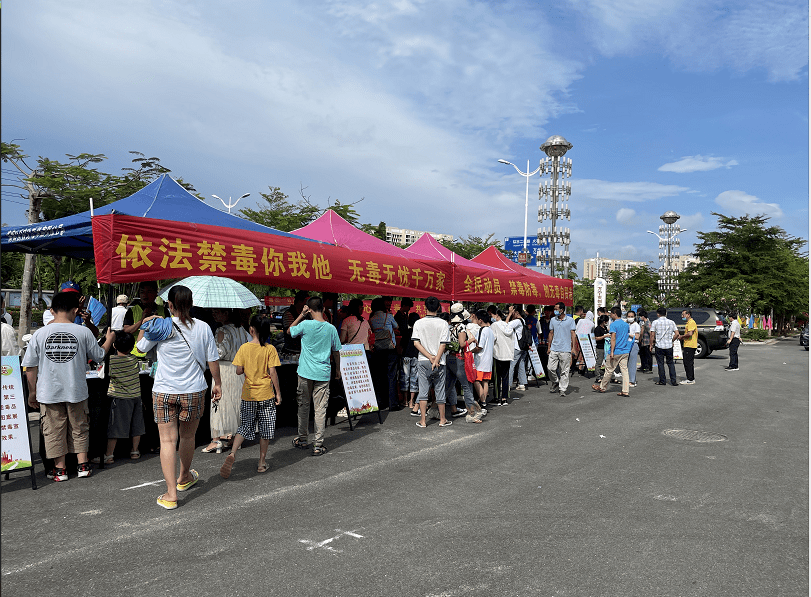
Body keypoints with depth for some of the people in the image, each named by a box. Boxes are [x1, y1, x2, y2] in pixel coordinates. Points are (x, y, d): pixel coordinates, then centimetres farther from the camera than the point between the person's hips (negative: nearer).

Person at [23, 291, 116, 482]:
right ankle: (83, 465, 21)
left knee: (54, 430, 11)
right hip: (76, 390, 0)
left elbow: (30, 367, -1)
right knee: (79, 428, 15)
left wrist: (32, 393, 10)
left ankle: (60, 469, 18)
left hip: (49, 392, 0)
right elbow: (99, 356, 6)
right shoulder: (83, 332, -8)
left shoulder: (39, 334, -6)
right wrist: (109, 339, 24)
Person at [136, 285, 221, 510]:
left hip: (164, 392, -2)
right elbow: (213, 360, 0)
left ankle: (171, 494, -1)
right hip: (194, 391, 2)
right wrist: (217, 384, 13)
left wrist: (144, 325, 24)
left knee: (168, 440, 2)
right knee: (187, 436, 19)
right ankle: (184, 478, 42)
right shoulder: (203, 328, -4)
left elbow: (140, 347, 9)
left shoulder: (160, 327, -8)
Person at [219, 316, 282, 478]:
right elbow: (272, 373, -10)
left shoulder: (244, 348, -4)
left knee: (244, 427, 12)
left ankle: (232, 453, -8)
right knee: (265, 429, 10)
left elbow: (239, 371, -3)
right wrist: (278, 392, -3)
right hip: (265, 395, -1)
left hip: (248, 395, 2)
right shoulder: (270, 349, -8)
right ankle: (262, 462, 17)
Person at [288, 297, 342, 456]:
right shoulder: (331, 328, -3)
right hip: (323, 374, 1)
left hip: (305, 372, 0)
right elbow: (336, 352, 6)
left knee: (304, 406, 15)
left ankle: (302, 439, 27)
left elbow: (289, 331, 10)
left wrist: (301, 315, 7)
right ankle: (318, 445, 4)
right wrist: (338, 370, 20)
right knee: (320, 409, 3)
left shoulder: (305, 325, -10)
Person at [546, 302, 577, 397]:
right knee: (551, 368, -1)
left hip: (565, 349, -3)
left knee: (564, 371, 0)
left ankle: (562, 389, 8)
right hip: (554, 349, 3)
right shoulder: (552, 320, 10)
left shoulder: (570, 320, 1)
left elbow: (573, 334, 1)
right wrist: (549, 347, 11)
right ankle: (556, 383, 24)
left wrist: (574, 348, -6)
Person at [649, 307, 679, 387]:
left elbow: (652, 335, -8)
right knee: (671, 363, 12)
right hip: (669, 346, 3)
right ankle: (673, 381, 9)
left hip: (659, 346, -3)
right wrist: (671, 340, 14)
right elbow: (677, 334, 0)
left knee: (660, 364, 5)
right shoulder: (671, 322, 5)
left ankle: (662, 381, 9)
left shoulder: (655, 322, -5)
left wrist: (651, 344, 3)